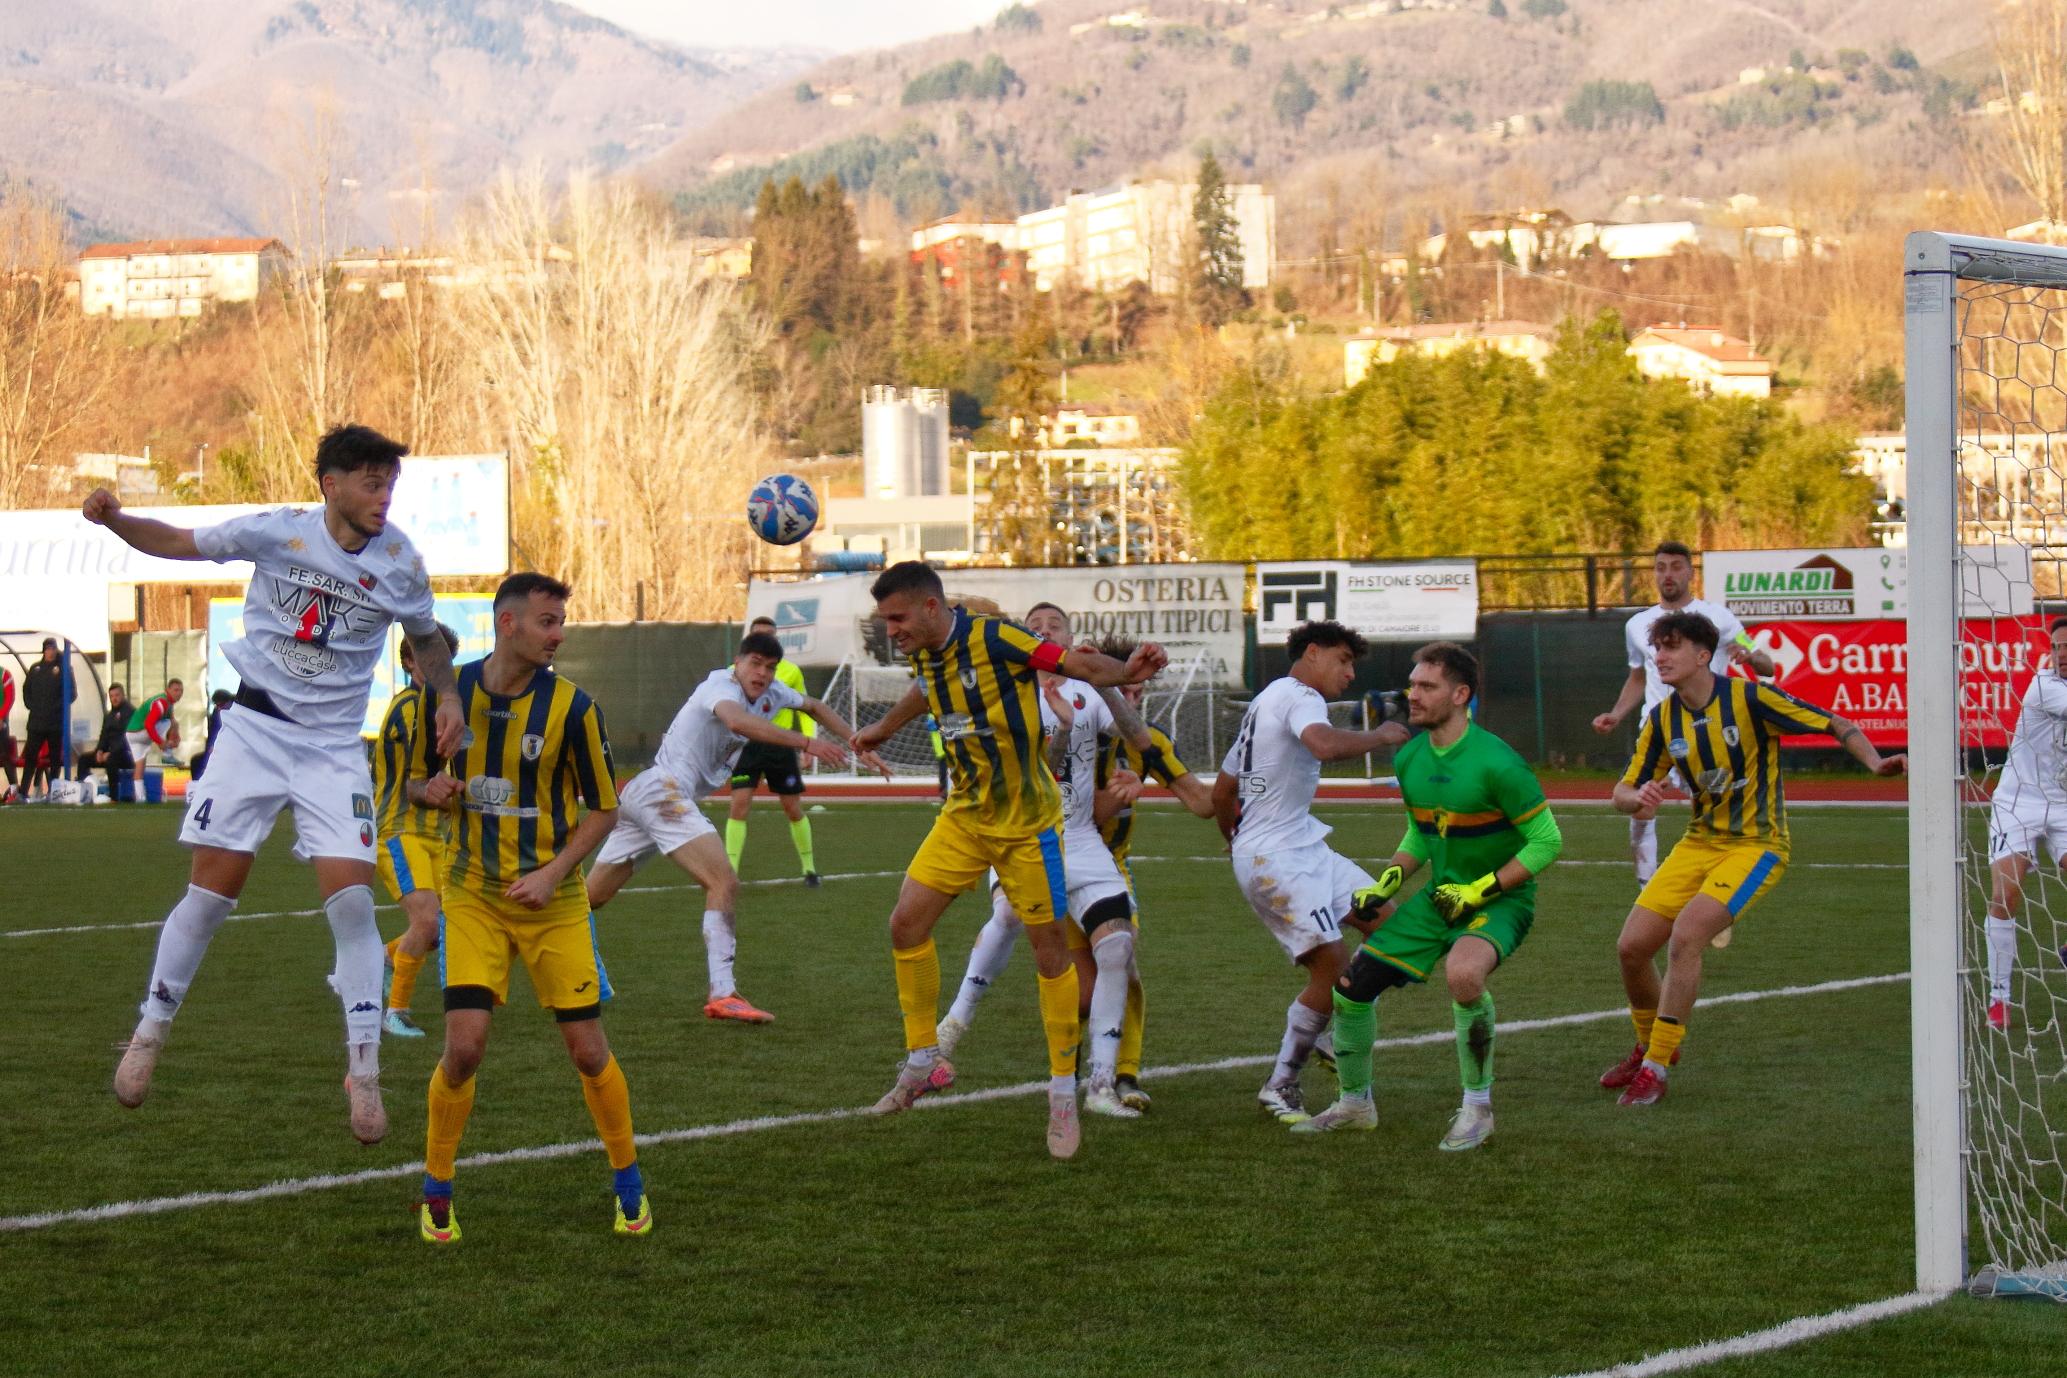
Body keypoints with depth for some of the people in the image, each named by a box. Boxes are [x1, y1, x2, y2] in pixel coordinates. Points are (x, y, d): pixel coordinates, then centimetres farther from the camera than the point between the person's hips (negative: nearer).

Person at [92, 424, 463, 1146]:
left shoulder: (400, 563, -2)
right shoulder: (274, 532, -8)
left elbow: (425, 637, 17)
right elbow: (176, 543, 3)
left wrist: (446, 696, 0)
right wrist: (114, 520, -15)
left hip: (335, 748, 1)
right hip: (255, 730, -1)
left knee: (351, 897, -10)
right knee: (212, 889, -3)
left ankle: (363, 1069, -1)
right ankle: (150, 1033, 16)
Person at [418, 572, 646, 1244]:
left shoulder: (571, 706, -9)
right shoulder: (449, 692, -2)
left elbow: (603, 809, -2)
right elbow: (429, 775, 14)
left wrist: (552, 873, -14)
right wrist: (432, 787, -10)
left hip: (553, 901, -1)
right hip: (474, 895, 1)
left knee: (589, 1053, 0)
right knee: (464, 1045, -11)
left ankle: (628, 1182, 22)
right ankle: (436, 1190, 9)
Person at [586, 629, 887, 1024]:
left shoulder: (771, 693, 12)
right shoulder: (721, 685, -14)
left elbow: (814, 708, 29)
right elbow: (737, 720, -37)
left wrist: (858, 745, 17)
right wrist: (806, 743, -45)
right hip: (663, 788, -10)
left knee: (591, 898, 14)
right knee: (724, 882, -19)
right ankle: (722, 995, -25)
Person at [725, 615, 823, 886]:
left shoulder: (791, 672, 5)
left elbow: (804, 710, 12)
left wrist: (809, 739, -4)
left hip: (780, 745, 1)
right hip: (748, 745, -1)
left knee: (793, 809, 7)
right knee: (739, 805, -13)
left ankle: (809, 867, 24)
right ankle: (730, 871, -9)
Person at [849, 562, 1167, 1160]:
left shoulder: (994, 639, -20)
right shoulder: (925, 656, 1)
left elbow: (1074, 663, -23)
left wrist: (1124, 672, -44)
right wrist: (882, 728, 44)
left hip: (1026, 819, -7)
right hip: (965, 815, 7)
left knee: (1049, 947, -2)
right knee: (906, 924, 0)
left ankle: (1063, 1094, 8)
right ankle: (923, 1062, 15)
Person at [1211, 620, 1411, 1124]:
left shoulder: (1267, 701, 22)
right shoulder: (1300, 696, -11)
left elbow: (1223, 789, 27)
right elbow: (1325, 745, -35)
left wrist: (1236, 840, 42)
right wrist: (1379, 737, -19)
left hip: (1303, 847, 11)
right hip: (1275, 859, -11)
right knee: (1333, 966, -13)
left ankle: (1336, 1037, 15)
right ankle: (1280, 1087, -2)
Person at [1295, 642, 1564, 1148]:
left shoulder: (1497, 763, -21)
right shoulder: (1409, 760, 1)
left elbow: (1546, 840, -16)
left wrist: (1481, 890, -20)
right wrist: (1389, 879, 2)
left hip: (1499, 899, -7)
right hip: (1440, 895, 7)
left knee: (1463, 973, -38)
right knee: (1351, 983, 1)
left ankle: (1478, 1106, -17)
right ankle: (1355, 1103, 27)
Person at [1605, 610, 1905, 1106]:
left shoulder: (1749, 698, -15)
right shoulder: (1662, 719, 1)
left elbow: (1836, 725, -10)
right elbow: (1622, 793, 5)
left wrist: (1874, 761, -28)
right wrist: (1638, 796, -20)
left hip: (1755, 846, -6)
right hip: (1698, 843, 6)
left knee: (1685, 935, -26)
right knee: (1632, 947, -1)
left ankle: (1656, 1067, -14)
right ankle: (1650, 1046, 27)